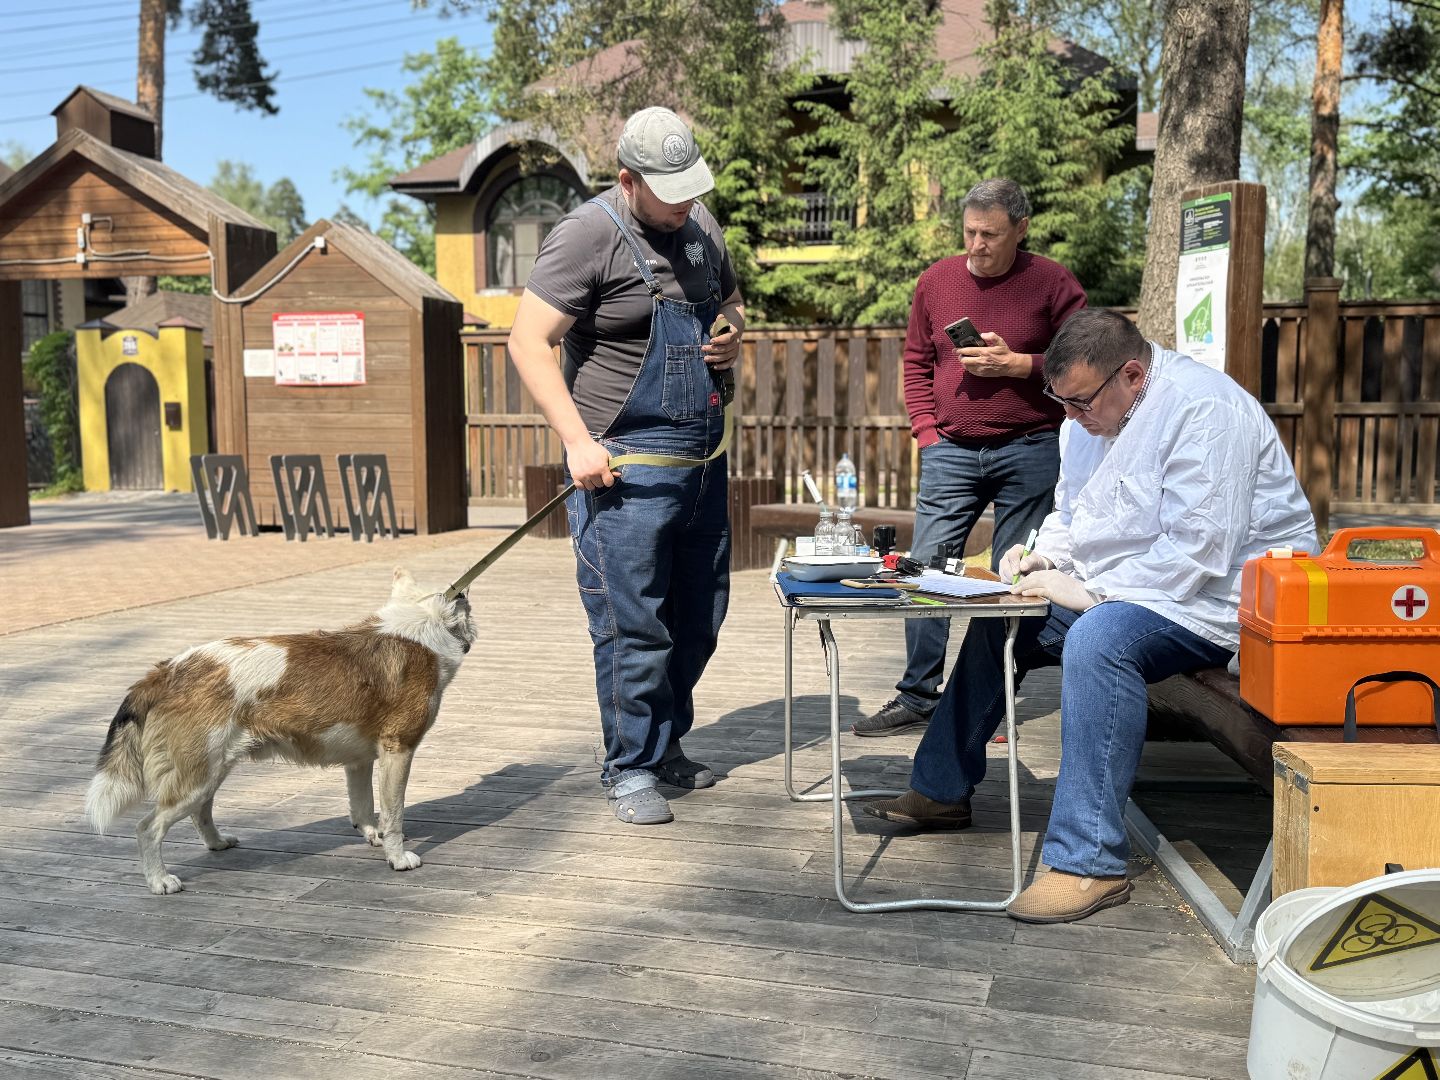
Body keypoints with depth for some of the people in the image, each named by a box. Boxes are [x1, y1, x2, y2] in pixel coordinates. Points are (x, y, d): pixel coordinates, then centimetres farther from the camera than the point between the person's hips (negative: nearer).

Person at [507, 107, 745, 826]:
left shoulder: (701, 227, 12)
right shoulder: (588, 235, -11)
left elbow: (731, 303, 29)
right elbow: (528, 341, -14)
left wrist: (734, 334, 4)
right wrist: (578, 442, -20)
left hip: (703, 456, 8)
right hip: (626, 465, -8)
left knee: (699, 616, 15)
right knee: (632, 625, -4)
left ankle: (666, 744, 31)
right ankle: (630, 768, 12)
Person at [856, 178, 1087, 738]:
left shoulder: (1052, 283, -1)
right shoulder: (936, 281, 8)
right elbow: (916, 363, 13)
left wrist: (1017, 363, -14)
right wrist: (927, 432, 3)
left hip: (1028, 452, -2)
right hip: (950, 451, 3)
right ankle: (917, 695, 10)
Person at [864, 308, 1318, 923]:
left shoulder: (1203, 411, -21)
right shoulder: (1090, 416, 7)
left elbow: (1198, 551, -28)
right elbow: (1071, 515, 20)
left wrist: (1088, 592, -26)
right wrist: (1045, 557, -2)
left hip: (1217, 597, -10)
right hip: (1114, 592, 10)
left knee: (1098, 640, -37)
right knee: (998, 622, 9)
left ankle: (1088, 863, -33)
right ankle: (941, 792, 21)